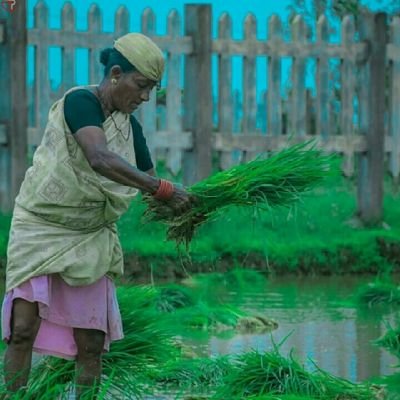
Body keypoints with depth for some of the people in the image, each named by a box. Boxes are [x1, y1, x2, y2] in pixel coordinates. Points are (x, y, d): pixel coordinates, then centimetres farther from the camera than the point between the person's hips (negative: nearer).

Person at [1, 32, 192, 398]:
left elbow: (148, 180, 10)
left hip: (91, 240, 6)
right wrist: (163, 189, -38)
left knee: (91, 343, 0)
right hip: (41, 228, -6)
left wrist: (177, 209, -12)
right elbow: (100, 159, -35)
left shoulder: (130, 126, 4)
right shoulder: (79, 102, -18)